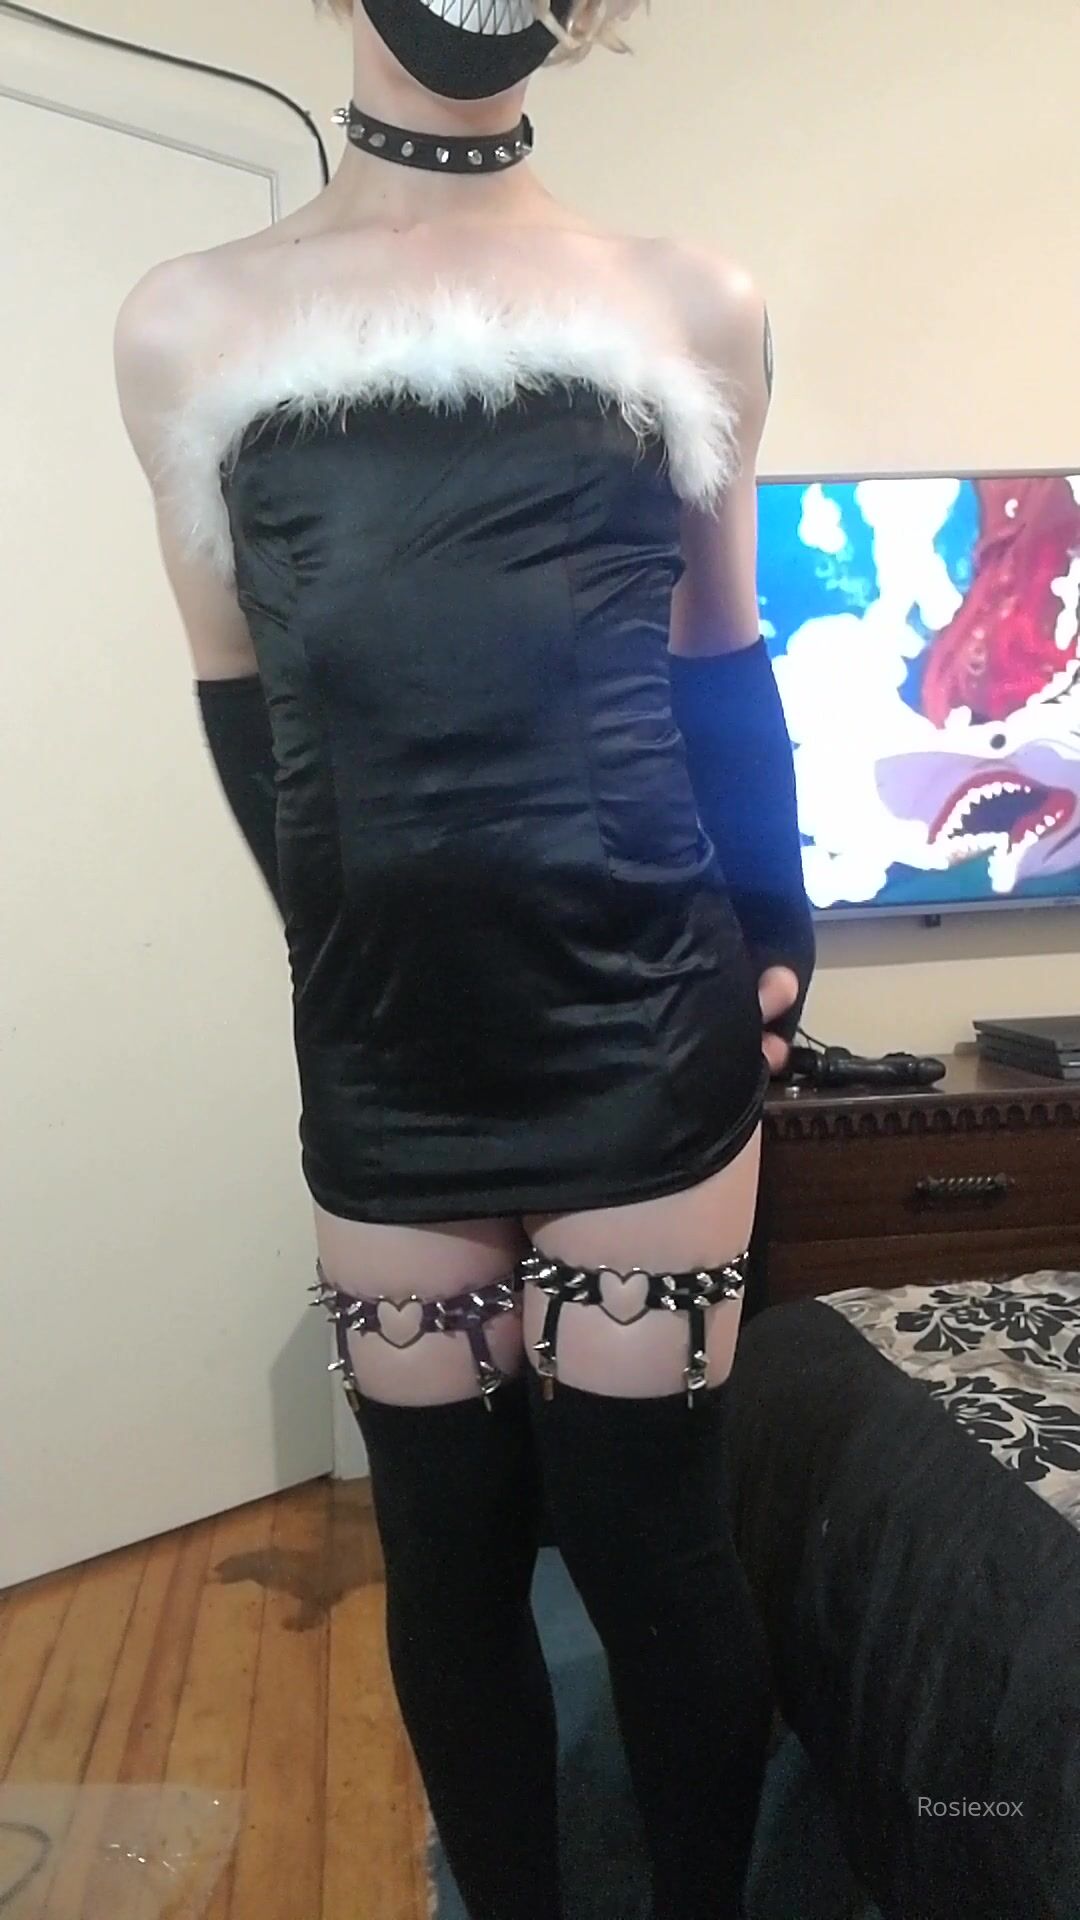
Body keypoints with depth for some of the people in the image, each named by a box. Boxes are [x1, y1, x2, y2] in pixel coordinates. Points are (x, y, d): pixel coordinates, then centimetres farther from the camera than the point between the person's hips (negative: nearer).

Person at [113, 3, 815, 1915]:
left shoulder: (694, 308, 9)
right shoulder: (190, 324, 9)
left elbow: (717, 654, 14)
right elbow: (244, 696, 11)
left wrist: (768, 933, 11)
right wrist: (384, 932, 10)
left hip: (647, 1018, 0)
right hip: (385, 1040, 1)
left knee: (642, 1526, 5)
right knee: (445, 1544, 11)